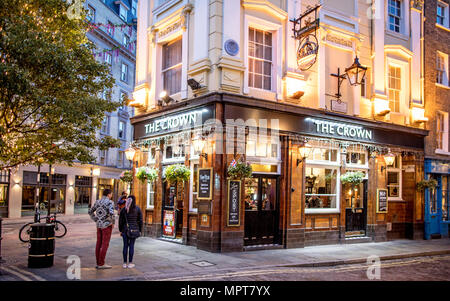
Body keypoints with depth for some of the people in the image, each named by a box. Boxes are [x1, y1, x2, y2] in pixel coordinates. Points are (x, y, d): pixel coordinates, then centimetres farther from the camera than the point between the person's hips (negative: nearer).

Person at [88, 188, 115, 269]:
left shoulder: (98, 202, 8)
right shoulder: (110, 202, -13)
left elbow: (90, 212, 15)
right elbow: (111, 213, -28)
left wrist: (96, 221, 17)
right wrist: (113, 222, -11)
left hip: (99, 225, 7)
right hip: (107, 226, -7)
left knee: (99, 244, 10)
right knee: (105, 244, -3)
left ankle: (98, 263, 13)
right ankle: (101, 264, -2)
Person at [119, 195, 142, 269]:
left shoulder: (123, 209, 0)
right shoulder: (138, 209, -3)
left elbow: (120, 221, 2)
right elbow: (140, 220, -1)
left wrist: (120, 230, 12)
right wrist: (140, 230, 7)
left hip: (125, 229, 1)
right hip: (134, 229, -1)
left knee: (125, 245, 7)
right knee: (131, 245, 3)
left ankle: (125, 263, 10)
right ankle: (130, 263, 6)